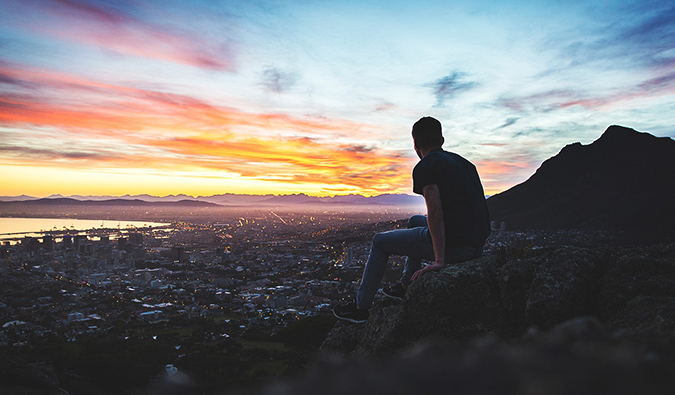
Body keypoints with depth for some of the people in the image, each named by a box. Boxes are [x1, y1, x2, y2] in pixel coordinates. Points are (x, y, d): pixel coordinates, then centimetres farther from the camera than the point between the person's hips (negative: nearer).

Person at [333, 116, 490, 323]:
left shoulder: (424, 167, -9)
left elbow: (435, 212, -20)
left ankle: (360, 307, 19)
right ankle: (405, 287, 38)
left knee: (380, 242, 10)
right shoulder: (463, 162, 17)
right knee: (415, 221, 32)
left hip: (454, 245, -8)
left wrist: (439, 260, -20)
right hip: (478, 244, 8)